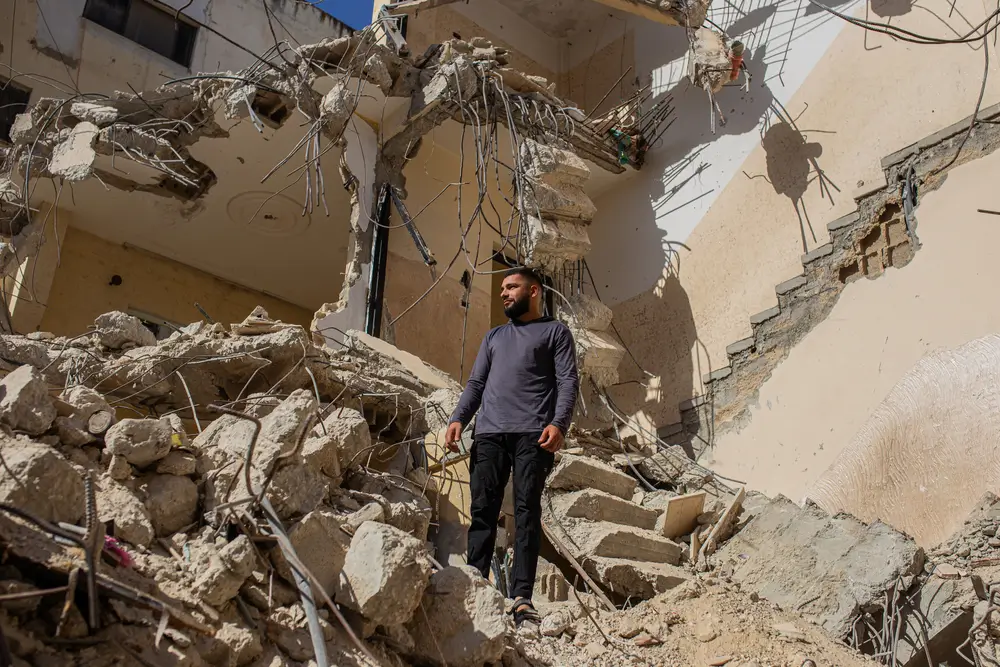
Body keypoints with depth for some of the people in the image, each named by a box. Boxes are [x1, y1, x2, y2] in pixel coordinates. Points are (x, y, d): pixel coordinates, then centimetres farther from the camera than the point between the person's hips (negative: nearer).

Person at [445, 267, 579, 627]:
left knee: (527, 511, -10)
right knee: (482, 511, -4)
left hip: (532, 433, -4)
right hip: (489, 432, 5)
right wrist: (458, 418, 6)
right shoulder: (494, 336, 30)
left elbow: (568, 381, 3)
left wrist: (559, 423, -14)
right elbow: (475, 384, 24)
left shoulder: (555, 331, 15)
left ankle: (522, 597, -15)